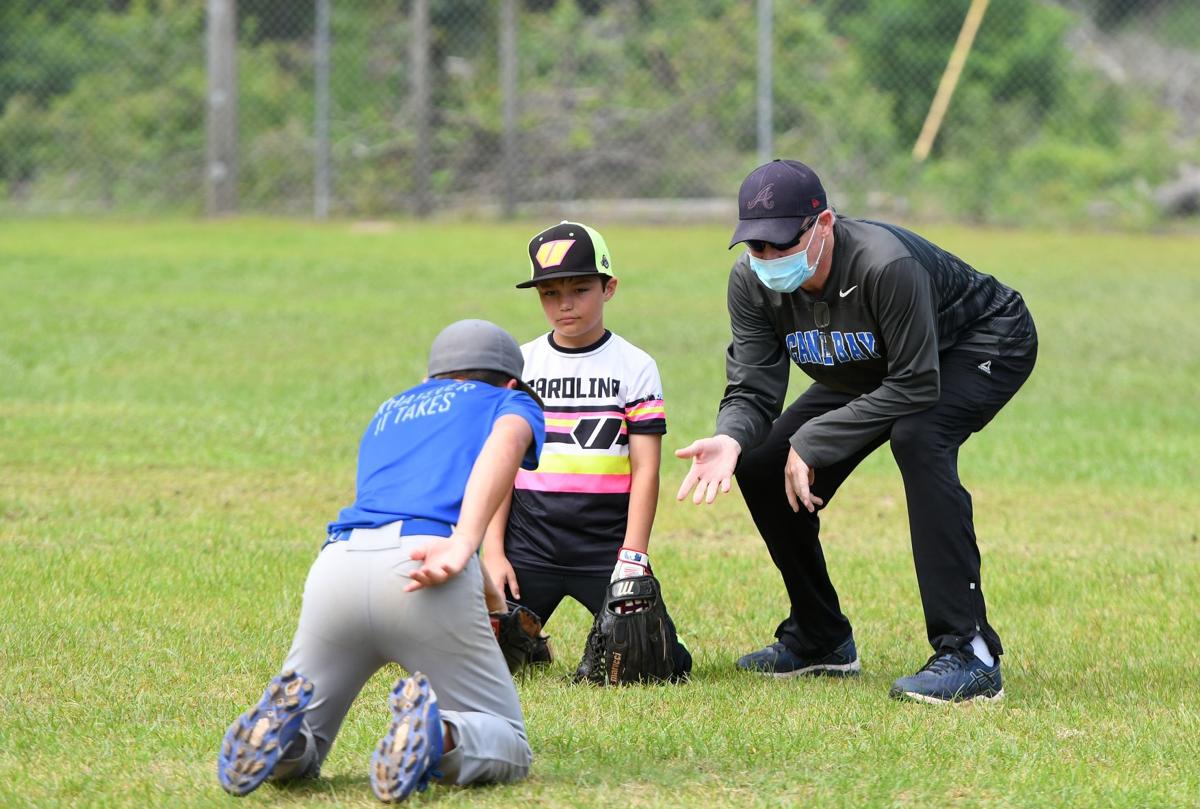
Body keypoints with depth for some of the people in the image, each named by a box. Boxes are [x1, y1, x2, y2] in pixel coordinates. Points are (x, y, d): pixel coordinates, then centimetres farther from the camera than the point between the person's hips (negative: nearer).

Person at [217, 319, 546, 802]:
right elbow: (506, 441, -2)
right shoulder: (510, 402, 23)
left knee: (293, 761, 17)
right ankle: (437, 738, -24)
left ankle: (279, 727, -18)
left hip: (336, 562, 4)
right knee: (509, 750, 8)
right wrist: (462, 546, -16)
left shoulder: (388, 413, 37)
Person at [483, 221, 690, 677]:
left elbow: (645, 470, -1)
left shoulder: (635, 367, 3)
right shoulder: (519, 365, 8)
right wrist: (493, 551, -2)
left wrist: (632, 557, -10)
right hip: (529, 547, 1)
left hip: (607, 548, -1)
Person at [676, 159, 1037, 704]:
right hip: (872, 370, 8)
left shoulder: (885, 265, -39)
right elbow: (752, 389, -16)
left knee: (916, 436, -37)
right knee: (761, 464, -2)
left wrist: (812, 441, -33)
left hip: (987, 344, -8)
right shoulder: (752, 281, -19)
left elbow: (915, 386, -35)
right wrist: (731, 439, -39)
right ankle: (820, 641, 19)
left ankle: (969, 655, -36)